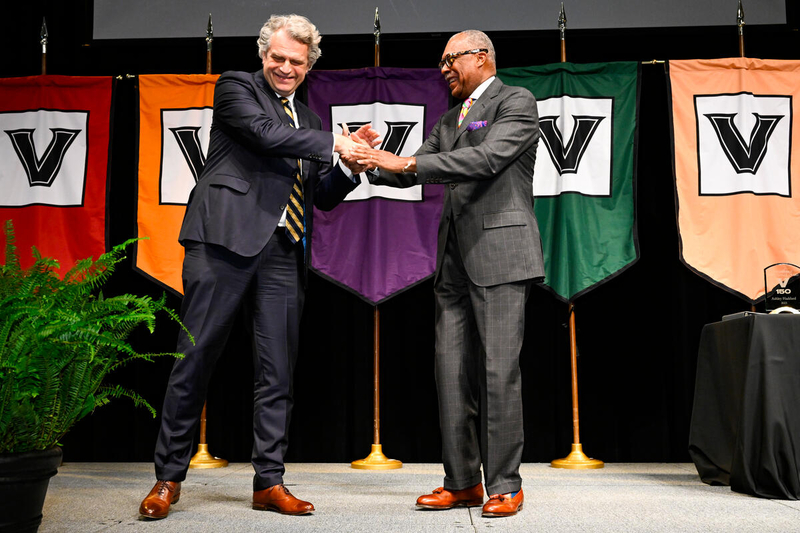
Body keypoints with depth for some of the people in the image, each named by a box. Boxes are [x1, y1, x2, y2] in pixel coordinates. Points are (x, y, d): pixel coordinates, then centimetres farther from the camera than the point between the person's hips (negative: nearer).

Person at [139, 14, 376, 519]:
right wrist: (335, 143, -10)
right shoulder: (236, 86, 8)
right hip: (227, 240, -5)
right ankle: (169, 478, 10)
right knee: (196, 359, -1)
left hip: (283, 253, 6)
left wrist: (352, 164, 4)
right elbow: (265, 133, -12)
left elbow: (323, 197, 21)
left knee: (278, 370, 5)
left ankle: (270, 482, 14)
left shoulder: (309, 119, 23)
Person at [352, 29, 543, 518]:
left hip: (500, 256, -7)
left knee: (499, 370, -7)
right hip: (455, 260, 8)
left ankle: (505, 486, 2)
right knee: (453, 371, 5)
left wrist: (408, 162, -18)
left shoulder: (517, 102, 0)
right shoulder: (450, 120, 23)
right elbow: (412, 172, 20)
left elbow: (487, 158, -16)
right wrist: (371, 163, 1)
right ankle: (462, 482, 13)